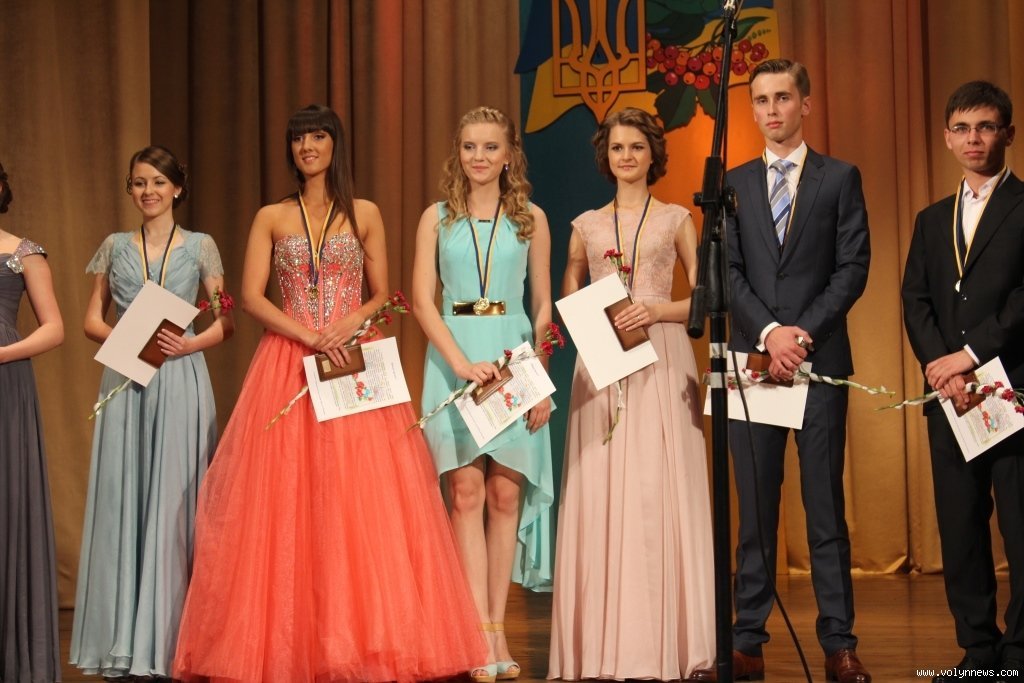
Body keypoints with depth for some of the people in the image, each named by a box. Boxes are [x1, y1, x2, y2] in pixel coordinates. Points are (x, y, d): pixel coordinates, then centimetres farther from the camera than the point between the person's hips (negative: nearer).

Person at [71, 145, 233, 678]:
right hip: (124, 380, 2)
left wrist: (189, 344, -13)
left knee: (173, 502, -3)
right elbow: (92, 319, 12)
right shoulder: (115, 247, 12)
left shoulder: (200, 247, 7)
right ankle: (122, 639, 5)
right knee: (122, 500, 0)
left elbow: (225, 322, 6)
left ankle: (168, 639, 2)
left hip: (180, 381, -2)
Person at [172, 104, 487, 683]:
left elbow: (382, 295, 8)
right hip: (287, 366, 0)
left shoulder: (365, 215, 9)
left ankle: (364, 636, -1)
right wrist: (309, 336, -12)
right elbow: (252, 296, 1)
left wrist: (348, 324, -12)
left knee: (359, 498, -6)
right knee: (285, 499, -5)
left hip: (354, 363, 0)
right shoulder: (272, 218, 9)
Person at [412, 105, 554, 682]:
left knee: (505, 494, -1)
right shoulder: (437, 218, 7)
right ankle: (483, 636, -6)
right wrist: (461, 362, -13)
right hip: (453, 358, 0)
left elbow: (543, 305, 8)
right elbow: (423, 299, 0)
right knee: (467, 491, -6)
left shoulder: (531, 218, 8)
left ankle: (497, 629, 6)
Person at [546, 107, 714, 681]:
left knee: (659, 493, -7)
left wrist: (656, 310, -11)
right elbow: (567, 303, 19)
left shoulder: (677, 219, 8)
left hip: (662, 364, -2)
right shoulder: (586, 226, 13)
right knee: (600, 496, -3)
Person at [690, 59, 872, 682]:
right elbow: (726, 272, 4)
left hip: (821, 359, -2)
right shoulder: (734, 184, 13)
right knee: (755, 509, 3)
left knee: (827, 508, -1)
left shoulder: (841, 178, 8)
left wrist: (804, 332, -11)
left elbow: (854, 268, 0)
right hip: (753, 360, 2)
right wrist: (768, 333, -11)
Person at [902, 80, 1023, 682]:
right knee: (960, 527, 5)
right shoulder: (932, 220, 18)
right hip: (949, 394, 5)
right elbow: (915, 301, 9)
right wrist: (940, 366, -7)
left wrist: (971, 354, -13)